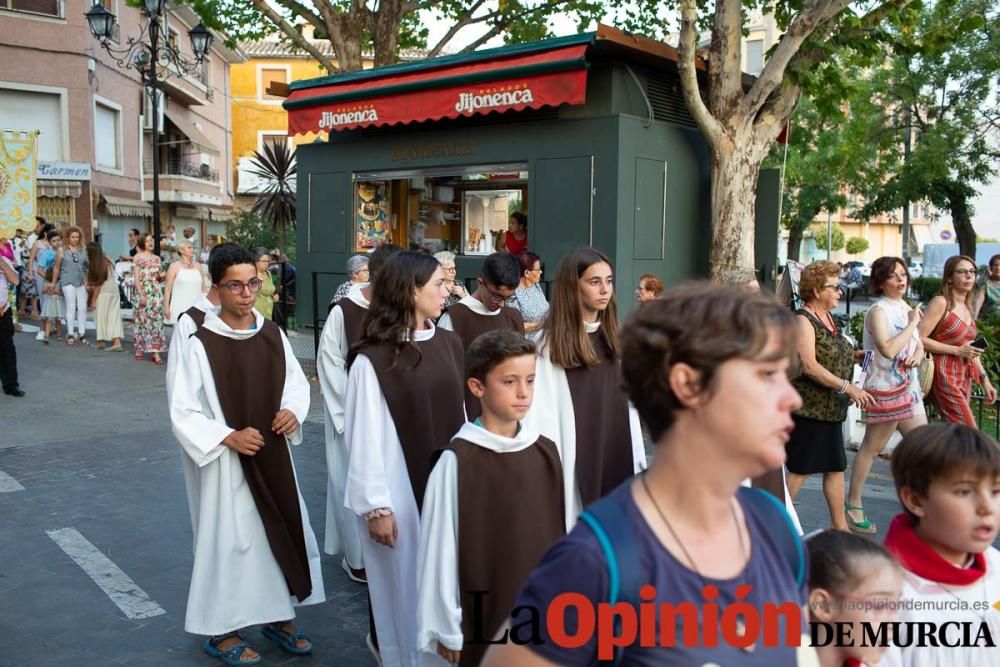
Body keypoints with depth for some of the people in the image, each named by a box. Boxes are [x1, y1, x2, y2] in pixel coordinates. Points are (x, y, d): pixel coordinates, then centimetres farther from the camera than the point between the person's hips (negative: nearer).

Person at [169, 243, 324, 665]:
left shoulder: (273, 335, -1)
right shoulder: (201, 345, -15)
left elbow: (297, 381, 11)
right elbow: (183, 413, -12)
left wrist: (293, 410, -8)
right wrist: (228, 436, -21)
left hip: (274, 456, 5)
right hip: (228, 462, -5)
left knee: (284, 531, 13)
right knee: (230, 540, 5)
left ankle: (278, 615, 33)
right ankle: (219, 629, 25)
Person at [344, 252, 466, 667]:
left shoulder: (449, 344, 3)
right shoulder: (372, 359, -15)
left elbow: (460, 416, 10)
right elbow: (364, 438, -13)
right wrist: (377, 507, -12)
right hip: (401, 488, -5)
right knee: (406, 578, 10)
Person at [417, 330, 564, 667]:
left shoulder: (546, 452, -2)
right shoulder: (457, 461, -16)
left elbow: (559, 533, 6)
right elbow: (440, 550, -11)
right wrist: (447, 629, -6)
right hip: (484, 615, -4)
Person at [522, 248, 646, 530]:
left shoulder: (614, 338, 11)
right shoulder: (550, 342, -10)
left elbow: (626, 400, 12)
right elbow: (541, 411, -12)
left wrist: (636, 456, 10)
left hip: (616, 453, 6)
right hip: (575, 458, -6)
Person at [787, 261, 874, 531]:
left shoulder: (828, 318, 14)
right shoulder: (803, 320, -13)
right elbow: (809, 365, -22)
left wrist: (860, 356, 7)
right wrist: (847, 387, -24)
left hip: (831, 409, 9)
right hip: (807, 408, -9)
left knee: (836, 467, 12)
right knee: (800, 469, -3)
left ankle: (839, 524, 22)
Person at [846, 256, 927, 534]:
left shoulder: (905, 308, 13)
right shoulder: (878, 311, -13)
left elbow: (918, 344, 20)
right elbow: (888, 349, -26)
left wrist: (918, 354, -3)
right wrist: (912, 323, -16)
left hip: (909, 388, 8)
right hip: (884, 389, -8)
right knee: (872, 447, 0)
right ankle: (853, 506, 10)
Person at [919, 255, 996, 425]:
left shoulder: (968, 307, 16)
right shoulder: (941, 302, -9)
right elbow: (919, 339, -16)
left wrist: (984, 379, 20)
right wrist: (957, 350, -16)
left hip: (965, 378, 8)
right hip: (944, 376, -8)